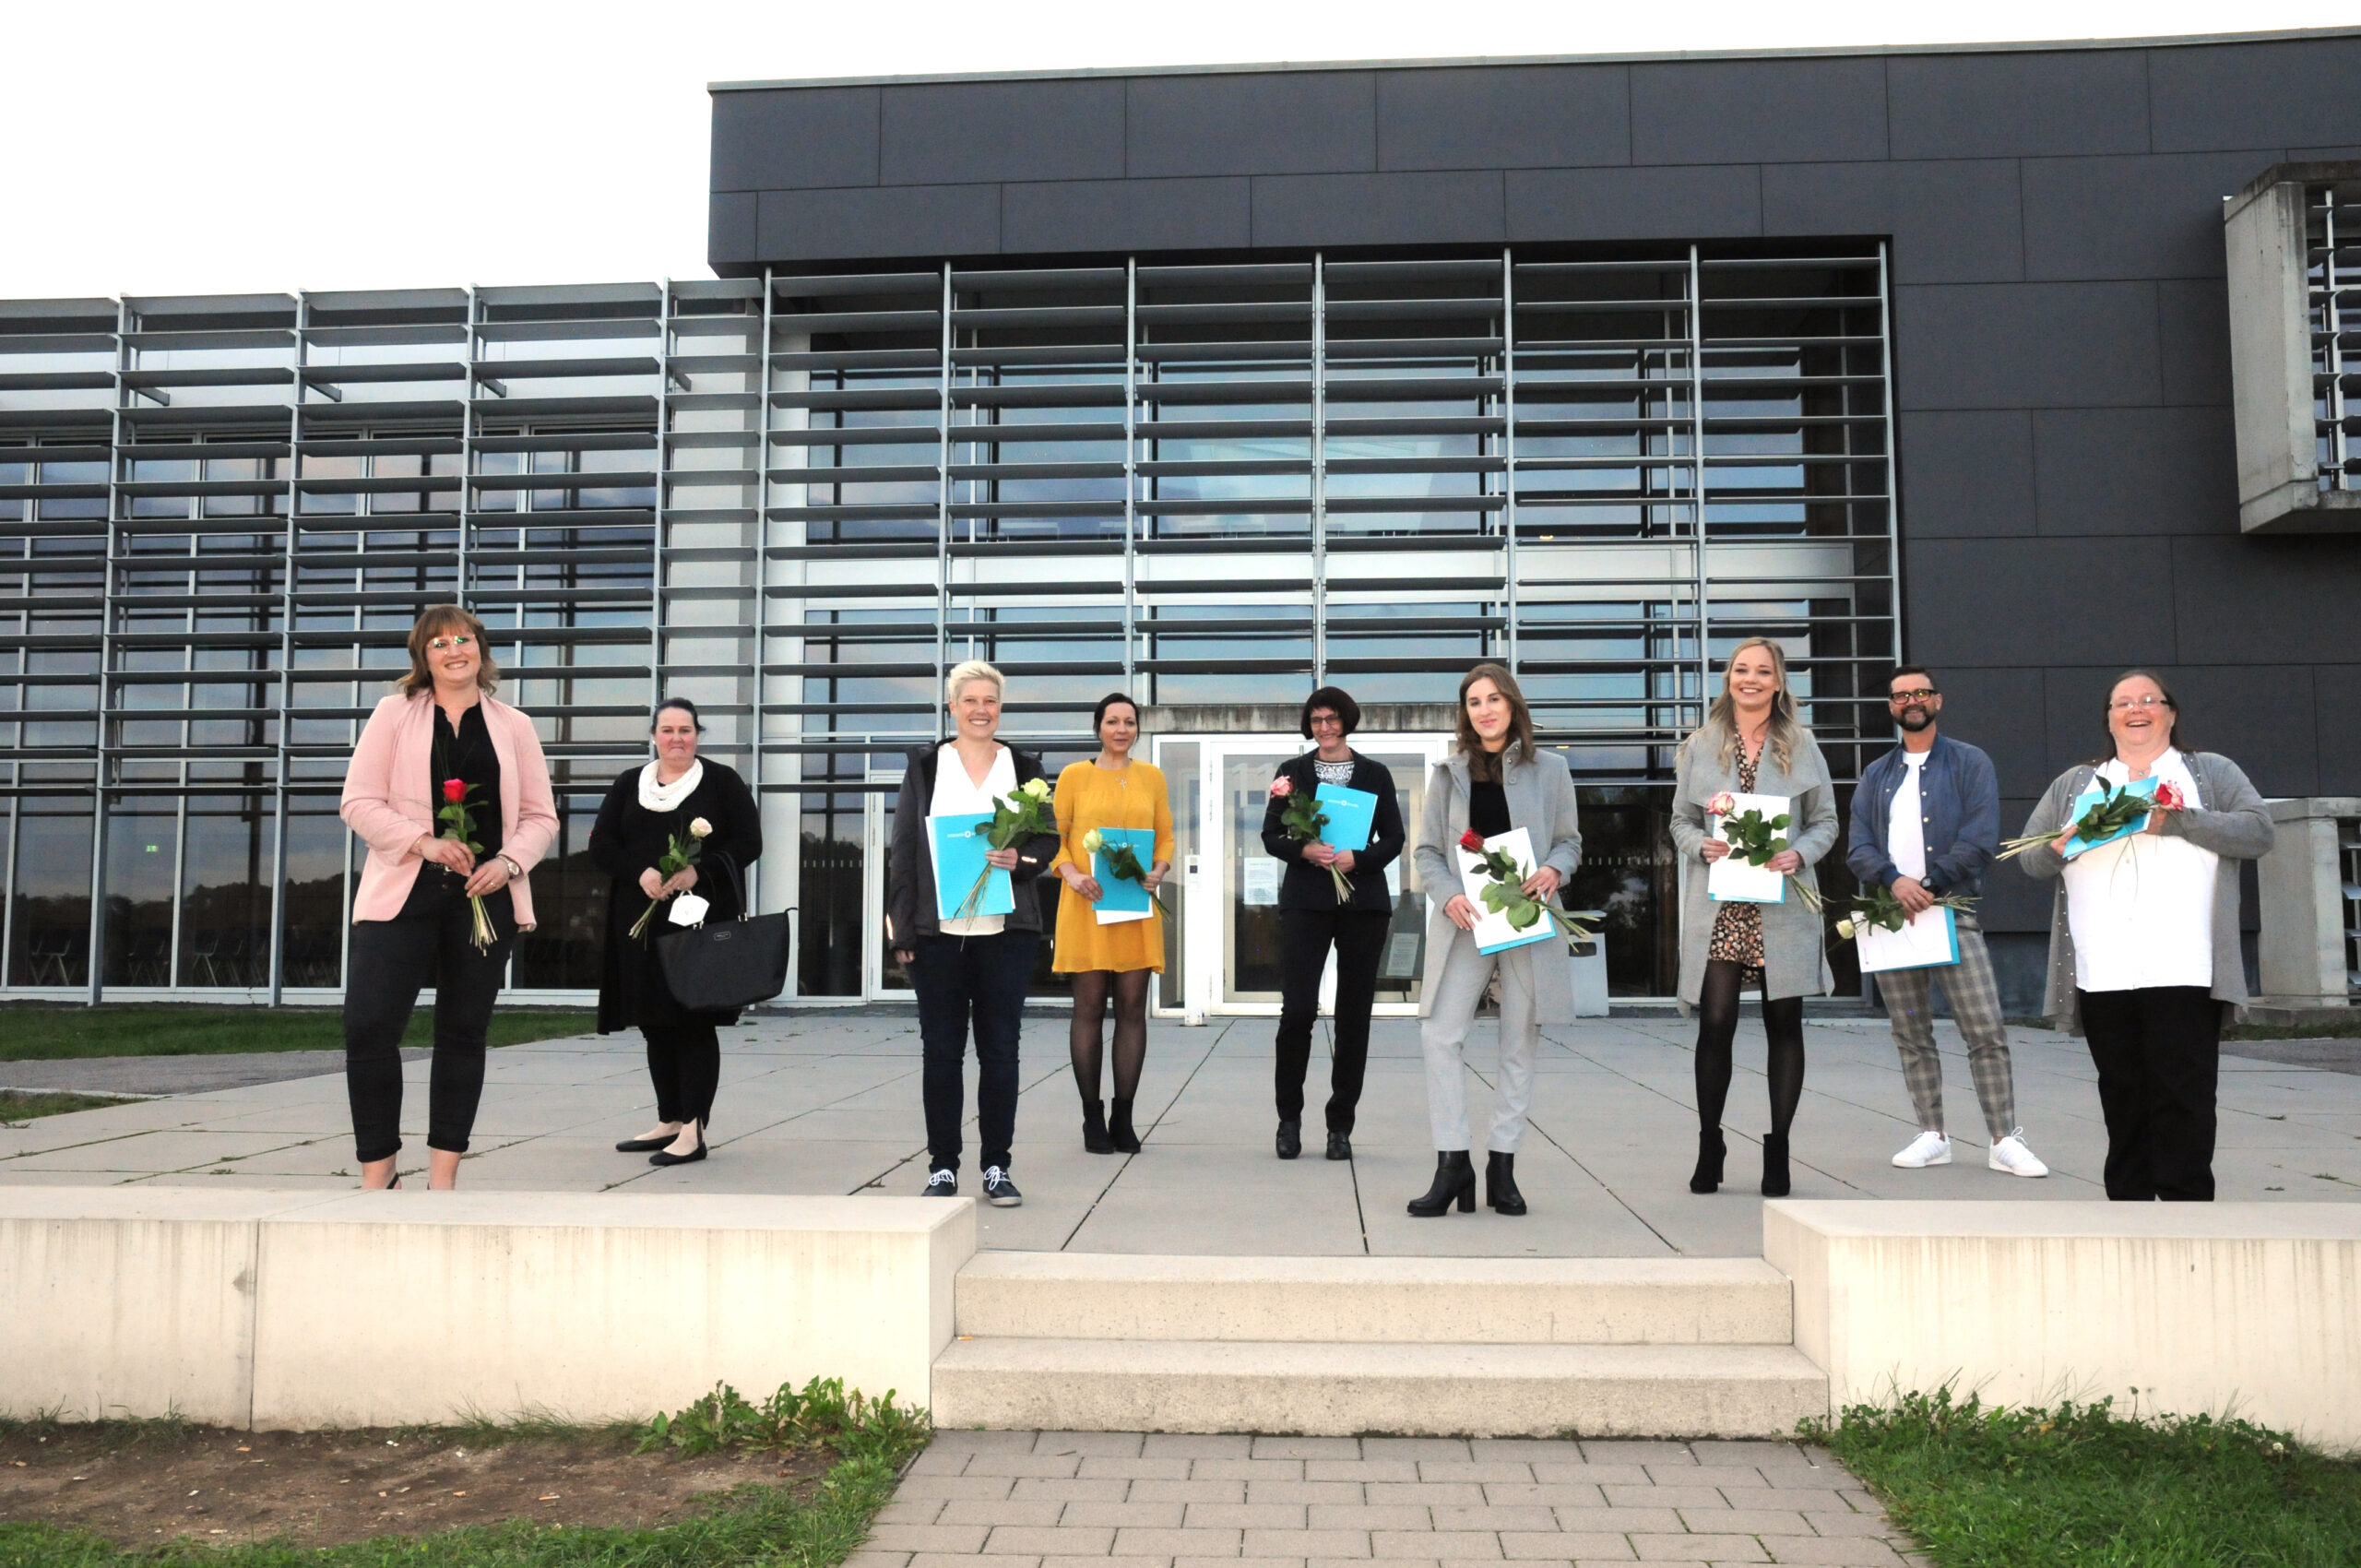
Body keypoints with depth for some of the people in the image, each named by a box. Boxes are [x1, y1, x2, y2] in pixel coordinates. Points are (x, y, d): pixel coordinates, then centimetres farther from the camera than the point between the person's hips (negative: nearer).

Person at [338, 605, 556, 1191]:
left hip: (484, 899, 2)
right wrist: (426, 843, -14)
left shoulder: (513, 726, 11)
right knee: (369, 1027, -10)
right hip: (403, 895, -1)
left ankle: (443, 1177, 13)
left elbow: (541, 817, 11)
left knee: (464, 1032, 5)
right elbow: (359, 802, 0)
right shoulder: (395, 714, 7)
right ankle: (377, 1172, 5)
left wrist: (509, 861, -8)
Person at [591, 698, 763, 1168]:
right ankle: (668, 1122, 20)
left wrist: (698, 872, -18)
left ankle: (693, 1129, -3)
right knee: (656, 1023, 9)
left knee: (694, 1022, -5)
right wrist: (640, 872, -13)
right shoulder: (628, 785, 13)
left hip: (701, 921, -4)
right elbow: (600, 845, 7)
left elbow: (748, 843, -3)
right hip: (642, 921, 4)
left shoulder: (723, 781, 3)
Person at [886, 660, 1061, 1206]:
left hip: (1006, 930, 1)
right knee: (941, 1051, 4)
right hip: (938, 931, -1)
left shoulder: (1024, 767, 9)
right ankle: (942, 1167, 13)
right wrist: (902, 928, -2)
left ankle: (996, 1167, 13)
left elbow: (1049, 838, 10)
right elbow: (904, 849, 4)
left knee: (1000, 1049, 4)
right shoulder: (925, 767, 7)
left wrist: (1021, 858, -13)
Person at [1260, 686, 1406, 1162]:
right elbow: (1271, 835, 7)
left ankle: (1341, 1125, 12)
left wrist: (1356, 858, -12)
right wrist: (1305, 850, -13)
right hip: (1305, 902, -1)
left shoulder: (1376, 774, 10)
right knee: (1297, 1010, -9)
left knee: (1354, 1014, 2)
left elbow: (1394, 839, 6)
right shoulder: (1293, 772, 10)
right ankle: (1289, 1118, 8)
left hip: (1363, 902, 1)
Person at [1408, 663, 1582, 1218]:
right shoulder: (1449, 773, 8)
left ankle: (1502, 1165, 14)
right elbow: (1427, 850, 7)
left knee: (1520, 1043, 4)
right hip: (1465, 922, 0)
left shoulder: (1549, 770, 7)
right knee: (1441, 1035, -11)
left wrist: (1555, 869, -11)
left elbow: (1569, 840, 11)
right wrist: (1447, 896, -11)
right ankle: (1452, 1162, -4)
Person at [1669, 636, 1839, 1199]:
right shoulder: (1699, 746, 9)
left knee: (1784, 1024, 3)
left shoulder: (1801, 746, 9)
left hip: (1783, 905, 1)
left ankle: (1778, 1147, 13)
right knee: (1715, 1024, -4)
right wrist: (1703, 846, -10)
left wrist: (1798, 854, -9)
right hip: (1718, 907, 0)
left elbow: (1826, 820, 10)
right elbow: (1681, 820, 11)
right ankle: (1709, 1145, 10)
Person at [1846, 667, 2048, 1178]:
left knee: (1987, 1031, -9)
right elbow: (1858, 848, 6)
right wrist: (1895, 880, -14)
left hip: (1952, 910, -3)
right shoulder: (1875, 776, 17)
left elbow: (1981, 842, -5)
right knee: (1911, 1036, 6)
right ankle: (1932, 1137, 13)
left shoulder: (1970, 764, 7)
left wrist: (1929, 885, -15)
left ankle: (2005, 1141, -3)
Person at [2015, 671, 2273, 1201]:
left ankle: (2185, 1196, -2)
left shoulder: (2211, 772, 14)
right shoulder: (2073, 784, 21)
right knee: (2122, 1092, 6)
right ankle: (2128, 1198, 12)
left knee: (2182, 1093, -6)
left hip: (2183, 971, -3)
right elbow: (2029, 854, 14)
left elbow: (2258, 830, -2)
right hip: (2102, 973, 3)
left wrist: (2175, 821, -12)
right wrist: (2059, 848, -9)